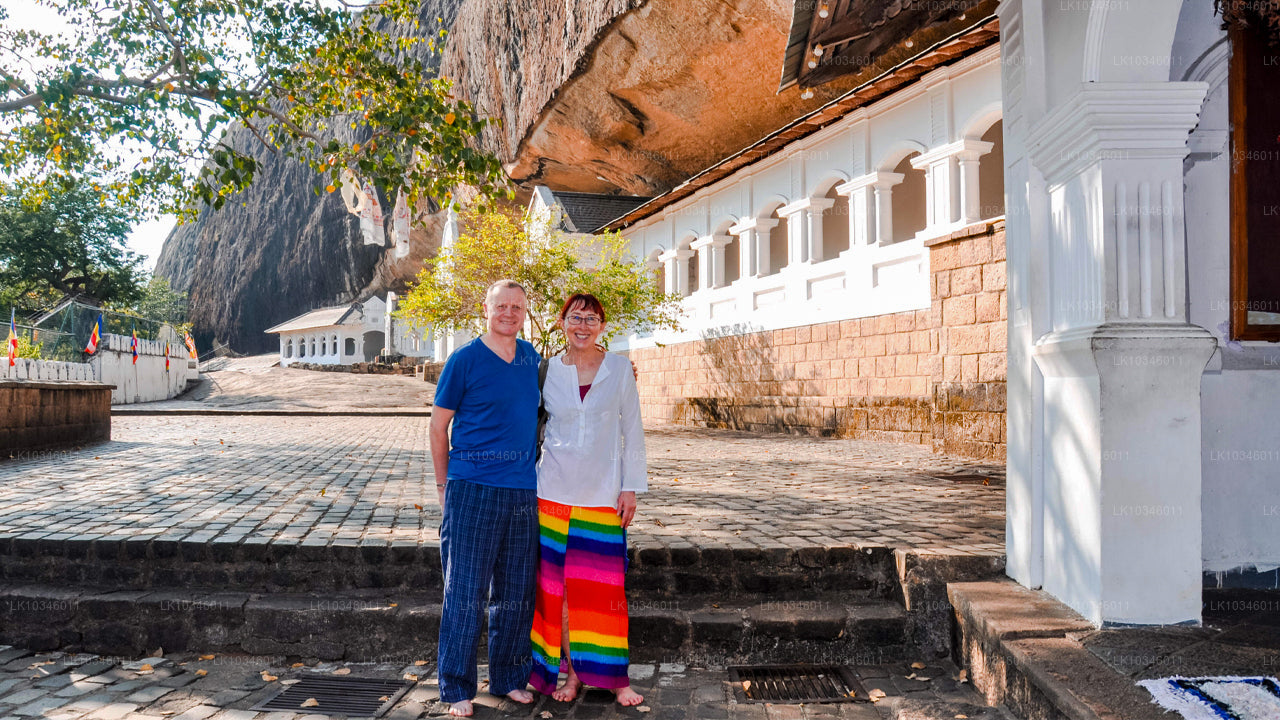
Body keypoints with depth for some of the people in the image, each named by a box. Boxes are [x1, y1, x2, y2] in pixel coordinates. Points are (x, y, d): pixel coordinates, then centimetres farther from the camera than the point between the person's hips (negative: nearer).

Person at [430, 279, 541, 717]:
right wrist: (445, 485, -1)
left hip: (523, 491, 5)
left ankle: (509, 678, 27)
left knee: (516, 593, 12)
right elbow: (438, 425, 0)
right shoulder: (464, 360, -4)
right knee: (465, 592, 0)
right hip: (472, 489, -5)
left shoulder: (532, 358, 10)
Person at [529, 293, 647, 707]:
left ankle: (614, 677, 14)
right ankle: (571, 672, 19)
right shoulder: (547, 371, 3)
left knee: (605, 586, 1)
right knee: (559, 584, 5)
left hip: (603, 494, -1)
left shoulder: (620, 369, 2)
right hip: (555, 492, 1)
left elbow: (632, 430, 4)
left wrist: (631, 487, -1)